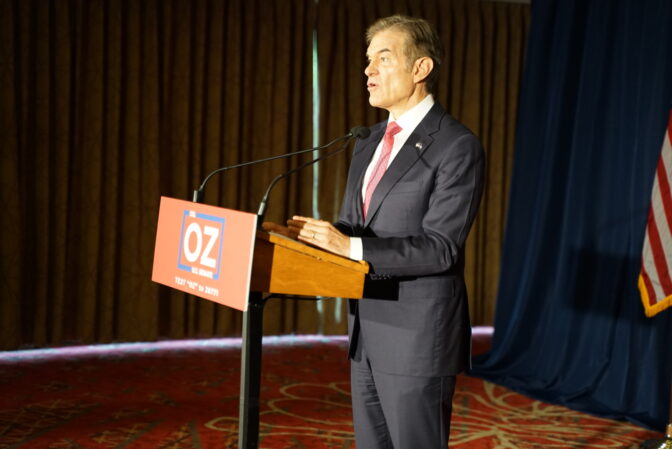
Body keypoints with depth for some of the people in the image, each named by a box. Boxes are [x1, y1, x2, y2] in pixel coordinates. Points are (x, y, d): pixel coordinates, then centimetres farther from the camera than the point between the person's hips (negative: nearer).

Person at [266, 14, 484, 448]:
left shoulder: (457, 146, -14)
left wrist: (353, 248, -27)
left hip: (417, 336, -8)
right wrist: (317, 236, -5)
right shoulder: (370, 143, 12)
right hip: (366, 332, 8)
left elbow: (440, 248, -20)